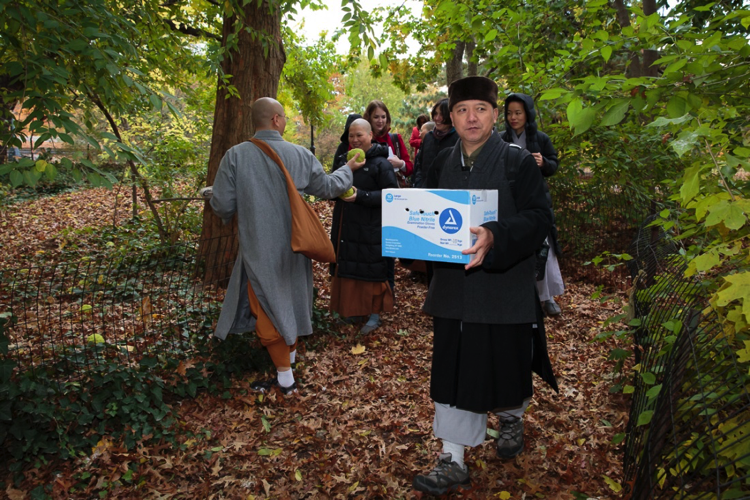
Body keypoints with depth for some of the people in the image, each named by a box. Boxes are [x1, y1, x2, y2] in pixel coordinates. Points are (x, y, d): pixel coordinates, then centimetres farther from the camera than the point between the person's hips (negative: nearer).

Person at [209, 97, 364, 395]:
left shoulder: (236, 156, -14)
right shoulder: (299, 155, -6)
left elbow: (222, 205, -12)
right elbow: (327, 188, 7)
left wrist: (231, 214, 12)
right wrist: (348, 169, 26)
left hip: (260, 249, -3)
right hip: (293, 246, 3)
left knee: (269, 307, 8)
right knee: (291, 298, 22)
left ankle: (285, 378, 12)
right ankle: (290, 352, 42)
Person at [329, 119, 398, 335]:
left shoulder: (381, 163, -7)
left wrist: (361, 196, -24)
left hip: (370, 229, -6)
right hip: (345, 227, 6)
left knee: (370, 272, -1)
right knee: (347, 269, 10)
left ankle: (374, 315, 13)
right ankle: (350, 309, 26)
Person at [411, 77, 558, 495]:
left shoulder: (518, 162, -6)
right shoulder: (443, 166, 9)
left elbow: (539, 218, -16)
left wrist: (495, 237, -32)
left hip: (504, 286, -3)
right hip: (453, 286, 4)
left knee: (505, 364, 12)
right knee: (454, 371, 6)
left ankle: (512, 418, 46)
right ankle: (453, 463, 17)